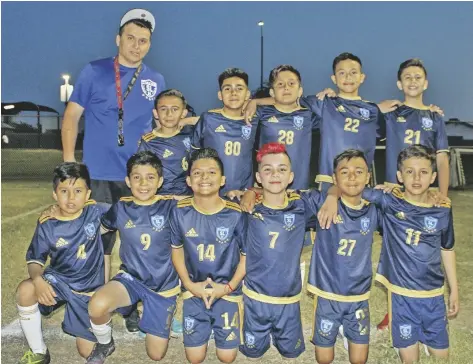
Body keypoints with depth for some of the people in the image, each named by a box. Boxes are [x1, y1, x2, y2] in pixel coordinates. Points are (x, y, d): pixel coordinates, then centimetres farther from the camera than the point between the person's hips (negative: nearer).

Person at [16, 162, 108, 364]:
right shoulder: (47, 224, -13)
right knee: (25, 290, -33)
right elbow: (35, 259, -10)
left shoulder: (95, 211, -15)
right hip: (58, 279, 1)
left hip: (89, 288, -1)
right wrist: (38, 279, -30)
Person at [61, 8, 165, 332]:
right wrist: (69, 162, -5)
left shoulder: (156, 81, 8)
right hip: (98, 174, -2)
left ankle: (132, 306, 25)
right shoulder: (94, 72, 0)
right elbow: (72, 115, 2)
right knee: (98, 243, 7)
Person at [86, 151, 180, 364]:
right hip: (131, 278, 1)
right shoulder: (121, 208, -4)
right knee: (97, 306, -33)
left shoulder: (170, 206, -12)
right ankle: (104, 344, 3)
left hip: (164, 285, 0)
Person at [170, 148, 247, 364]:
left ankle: (219, 327, 36)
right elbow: (177, 250, 3)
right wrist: (189, 284, -6)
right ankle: (206, 327, 36)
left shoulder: (236, 214, -16)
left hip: (227, 291, -1)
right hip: (194, 291, 1)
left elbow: (247, 254, -5)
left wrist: (229, 287, -11)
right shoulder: (180, 212, -10)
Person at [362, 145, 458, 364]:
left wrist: (454, 290, 12)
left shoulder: (443, 210, -2)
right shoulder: (389, 202, -10)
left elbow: (447, 250, 9)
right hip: (401, 294, -2)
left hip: (433, 294, 2)